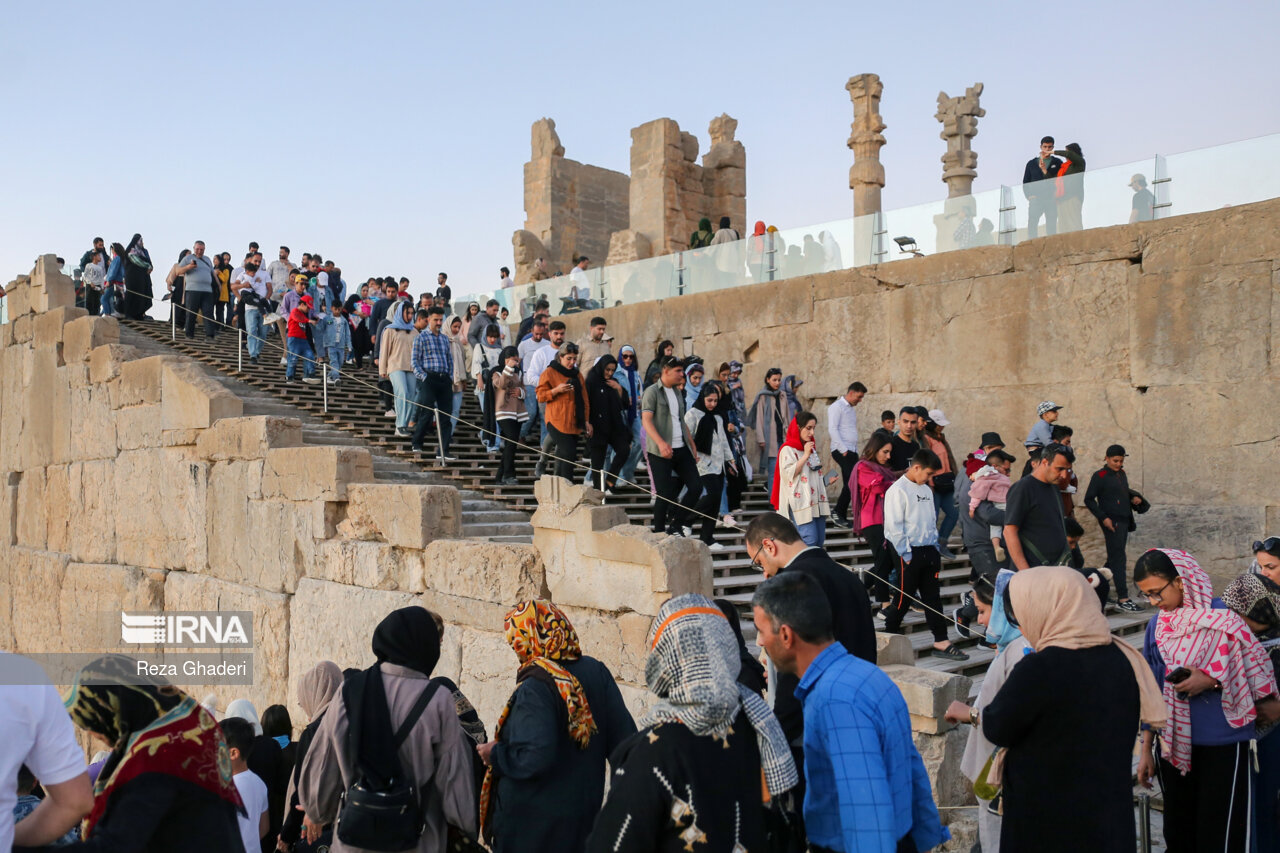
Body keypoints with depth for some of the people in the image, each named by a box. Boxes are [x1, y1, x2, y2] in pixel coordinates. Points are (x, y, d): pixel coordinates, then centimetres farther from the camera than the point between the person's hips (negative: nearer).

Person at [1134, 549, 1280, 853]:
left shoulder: (1223, 619, -10)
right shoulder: (1157, 626, 4)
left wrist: (1212, 681, -21)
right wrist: (1146, 748, 11)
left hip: (1223, 748, -4)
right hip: (1174, 748, 5)